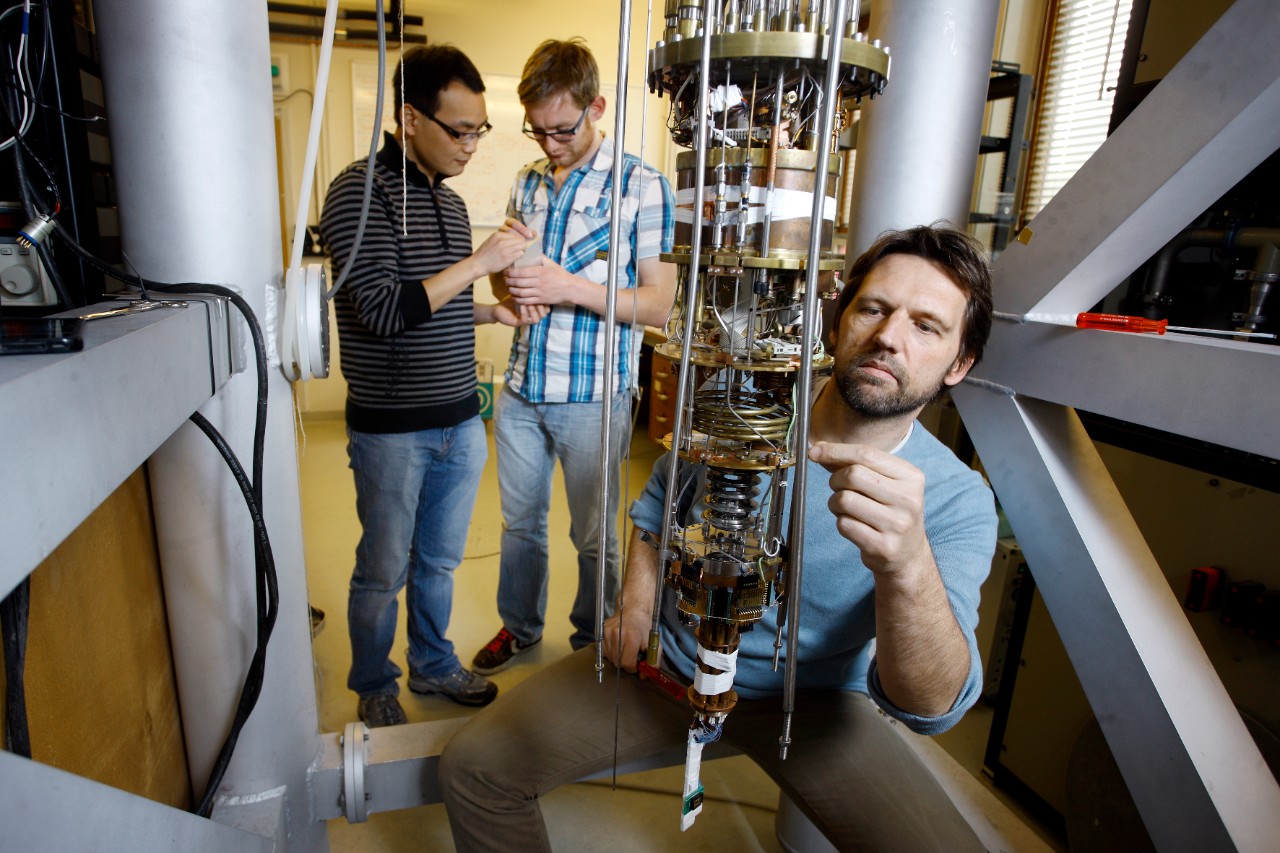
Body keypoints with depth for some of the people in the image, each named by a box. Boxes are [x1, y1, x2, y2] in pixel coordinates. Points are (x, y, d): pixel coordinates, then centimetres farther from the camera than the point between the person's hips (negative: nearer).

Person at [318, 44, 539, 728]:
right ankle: (373, 686, 34)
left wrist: (492, 312, 4)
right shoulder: (361, 192, -13)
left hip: (460, 422, 7)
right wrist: (480, 261, -20)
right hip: (391, 430, -6)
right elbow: (385, 311, -23)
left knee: (438, 561, 20)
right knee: (382, 572, 11)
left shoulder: (449, 200, 11)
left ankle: (432, 665, 41)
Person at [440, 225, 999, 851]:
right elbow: (656, 510, 10)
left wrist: (907, 567, -47)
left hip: (810, 702, 0)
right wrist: (635, 607, -5)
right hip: (667, 661, 1)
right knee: (473, 767, -9)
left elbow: (930, 707, -27)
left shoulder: (958, 499, -16)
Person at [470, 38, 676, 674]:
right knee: (519, 521, 18)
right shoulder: (528, 182, 10)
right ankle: (519, 626, 41)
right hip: (521, 388, 6)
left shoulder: (641, 186, -8)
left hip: (593, 395, -5)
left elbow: (658, 304, -11)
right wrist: (507, 272, -6)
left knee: (593, 535, 11)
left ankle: (595, 639, 35)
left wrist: (570, 287, -22)